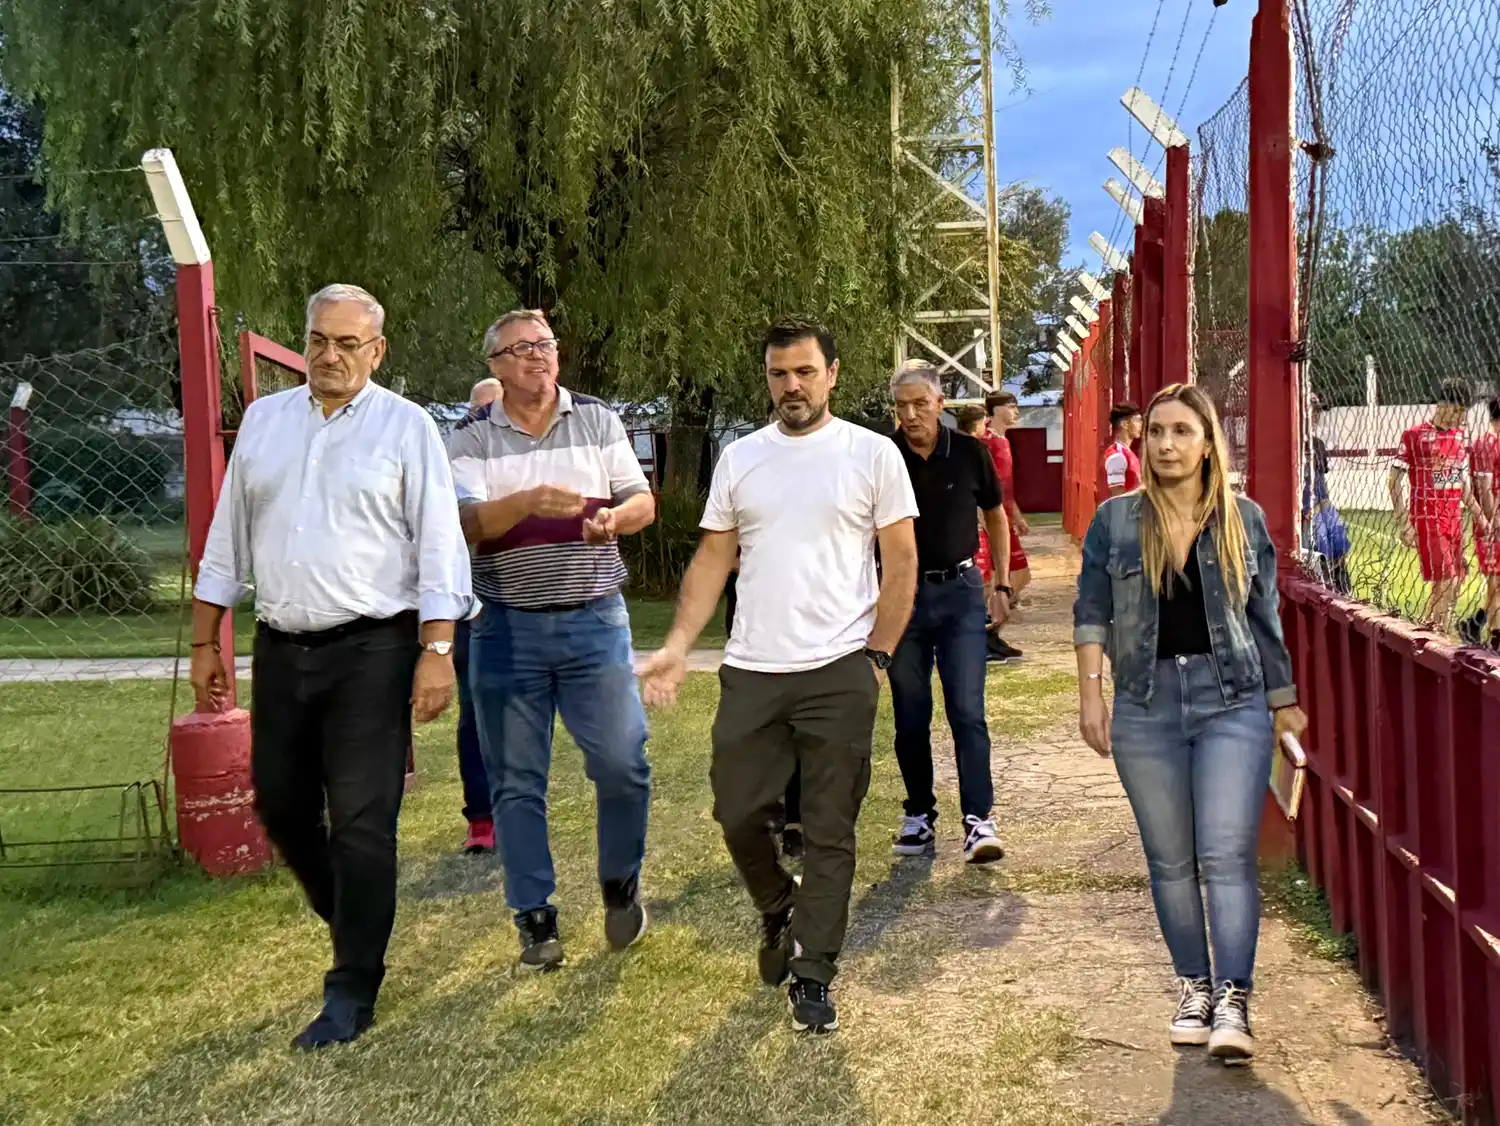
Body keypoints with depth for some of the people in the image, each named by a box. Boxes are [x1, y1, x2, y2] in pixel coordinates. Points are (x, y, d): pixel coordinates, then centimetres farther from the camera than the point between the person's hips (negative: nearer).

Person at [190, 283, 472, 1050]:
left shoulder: (406, 427, -3)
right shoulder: (264, 420, 10)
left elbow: (438, 546, -7)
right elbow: (227, 539, 14)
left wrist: (437, 652, -14)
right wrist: (205, 644, 12)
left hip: (371, 650, -5)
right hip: (280, 649, 5)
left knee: (361, 820, -4)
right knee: (280, 806, 13)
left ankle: (352, 991, 6)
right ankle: (354, 925, 36)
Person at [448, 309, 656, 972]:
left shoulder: (598, 422, 8)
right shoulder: (471, 440, 3)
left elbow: (643, 501, 8)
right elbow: (468, 523, -11)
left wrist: (613, 518, -15)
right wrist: (530, 501, -28)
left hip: (594, 618, 1)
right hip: (506, 625, 0)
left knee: (621, 762, -4)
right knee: (516, 781, 4)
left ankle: (620, 886, 21)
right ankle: (535, 918, 17)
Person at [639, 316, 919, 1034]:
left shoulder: (871, 453, 0)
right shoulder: (739, 459, 9)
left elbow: (901, 561, 1)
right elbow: (712, 559, 9)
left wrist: (877, 656, -5)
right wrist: (676, 646, -2)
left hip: (838, 674, -3)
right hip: (750, 671, 3)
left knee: (829, 833, 3)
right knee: (737, 813, 7)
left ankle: (812, 976, 14)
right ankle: (780, 910, 36)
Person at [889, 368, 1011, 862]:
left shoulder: (970, 453, -2)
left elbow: (996, 517, 13)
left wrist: (1001, 586, 10)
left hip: (960, 591, -1)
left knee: (967, 711, -6)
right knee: (910, 717, 7)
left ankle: (978, 819, -6)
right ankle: (919, 814, 19)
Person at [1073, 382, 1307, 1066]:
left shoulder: (1244, 520, 6)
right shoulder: (1116, 521, 5)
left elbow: (1264, 618, 10)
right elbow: (1092, 612, 5)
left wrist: (1284, 702, 12)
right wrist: (1090, 695, -3)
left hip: (1232, 702, -1)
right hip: (1146, 707, 1)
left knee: (1227, 854, -10)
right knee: (1170, 860, 7)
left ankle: (1233, 1001, -9)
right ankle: (1194, 987, 19)